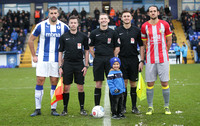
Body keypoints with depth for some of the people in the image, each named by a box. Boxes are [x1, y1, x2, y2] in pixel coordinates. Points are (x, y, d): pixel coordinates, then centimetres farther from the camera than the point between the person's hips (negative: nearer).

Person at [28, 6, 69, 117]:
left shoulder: (63, 27, 1)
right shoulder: (41, 26, -2)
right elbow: (30, 40, 8)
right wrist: (34, 55, 4)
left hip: (56, 60, 1)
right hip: (42, 59, -1)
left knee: (54, 83, 3)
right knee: (40, 82, -3)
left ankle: (53, 109, 11)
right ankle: (38, 109, 5)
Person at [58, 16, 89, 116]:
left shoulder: (83, 36, 4)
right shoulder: (64, 37, 3)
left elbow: (86, 51, 7)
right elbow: (60, 52, 6)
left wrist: (86, 66, 1)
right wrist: (60, 66, -1)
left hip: (79, 64, 0)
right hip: (67, 64, 0)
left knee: (80, 87, 3)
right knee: (66, 87, 2)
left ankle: (82, 108, 14)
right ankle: (65, 109, 14)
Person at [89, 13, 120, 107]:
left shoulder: (113, 33, 7)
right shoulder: (94, 33, 7)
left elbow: (117, 48, 10)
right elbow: (91, 48, 11)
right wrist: (96, 58, 4)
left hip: (110, 59, 0)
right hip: (98, 60, 0)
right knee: (98, 84, 2)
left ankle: (113, 106, 7)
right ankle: (96, 106, 8)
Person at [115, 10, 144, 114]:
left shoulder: (137, 30, 4)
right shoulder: (118, 31, 4)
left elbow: (141, 46, 6)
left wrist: (141, 61, 0)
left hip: (133, 59, 0)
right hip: (122, 59, 0)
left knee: (133, 83, 5)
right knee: (123, 83, 0)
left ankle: (134, 107, 14)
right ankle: (123, 106, 11)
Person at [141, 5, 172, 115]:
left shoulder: (164, 24, 3)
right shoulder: (145, 26, 4)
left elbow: (169, 40, 12)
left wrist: (163, 52, 12)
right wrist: (151, 52, 9)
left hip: (163, 59, 0)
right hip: (150, 59, 1)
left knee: (164, 82, 1)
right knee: (150, 83, 2)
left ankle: (166, 107, 13)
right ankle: (150, 107, 13)